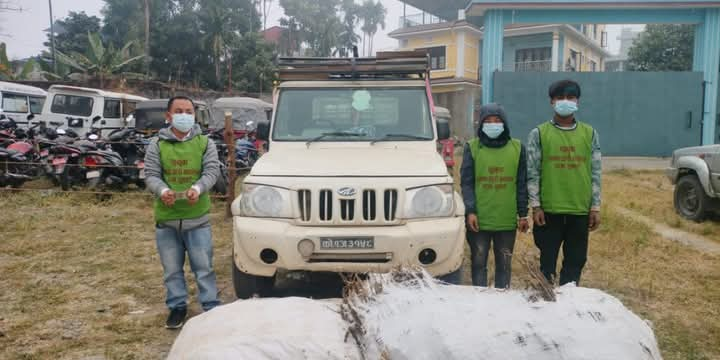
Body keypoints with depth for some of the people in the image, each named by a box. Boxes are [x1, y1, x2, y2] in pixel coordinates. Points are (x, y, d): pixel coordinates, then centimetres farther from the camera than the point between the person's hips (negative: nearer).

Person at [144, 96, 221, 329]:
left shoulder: (205, 143, 2)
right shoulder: (157, 145, 2)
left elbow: (212, 172, -5)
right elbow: (151, 175, -2)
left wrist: (197, 189, -24)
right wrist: (162, 191, -23)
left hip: (198, 217, -1)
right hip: (166, 218, 1)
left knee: (204, 266, 5)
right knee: (172, 269, 12)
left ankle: (211, 306, 16)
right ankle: (177, 306, 28)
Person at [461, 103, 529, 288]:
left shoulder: (517, 148, 6)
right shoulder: (472, 147, 2)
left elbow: (522, 184, 8)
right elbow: (466, 183, -1)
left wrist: (523, 214, 4)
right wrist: (470, 211, -10)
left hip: (507, 220, 1)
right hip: (479, 219, -1)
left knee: (504, 264, 9)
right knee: (479, 262, 5)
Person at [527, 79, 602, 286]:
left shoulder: (589, 134, 7)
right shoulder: (539, 134, 0)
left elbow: (596, 174, 7)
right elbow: (532, 173, -2)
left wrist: (595, 207, 3)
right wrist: (535, 206, -8)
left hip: (580, 211, 2)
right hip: (549, 210, -2)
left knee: (576, 261, 10)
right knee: (547, 261, 6)